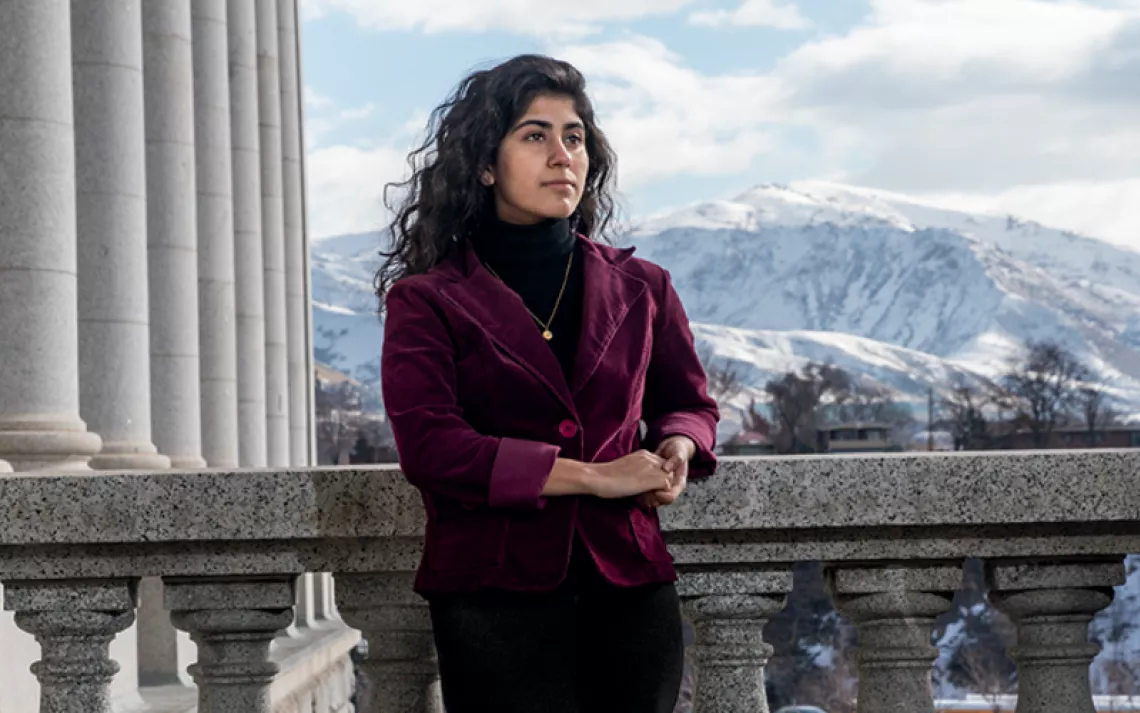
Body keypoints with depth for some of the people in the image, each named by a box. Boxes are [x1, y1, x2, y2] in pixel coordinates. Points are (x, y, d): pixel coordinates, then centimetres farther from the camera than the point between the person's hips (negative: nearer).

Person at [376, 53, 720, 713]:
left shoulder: (639, 288, 13)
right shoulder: (427, 301, 2)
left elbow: (689, 403, 28)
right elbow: (429, 447, -10)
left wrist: (678, 448, 3)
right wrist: (591, 476, -13)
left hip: (629, 591, 3)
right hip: (495, 601, -3)